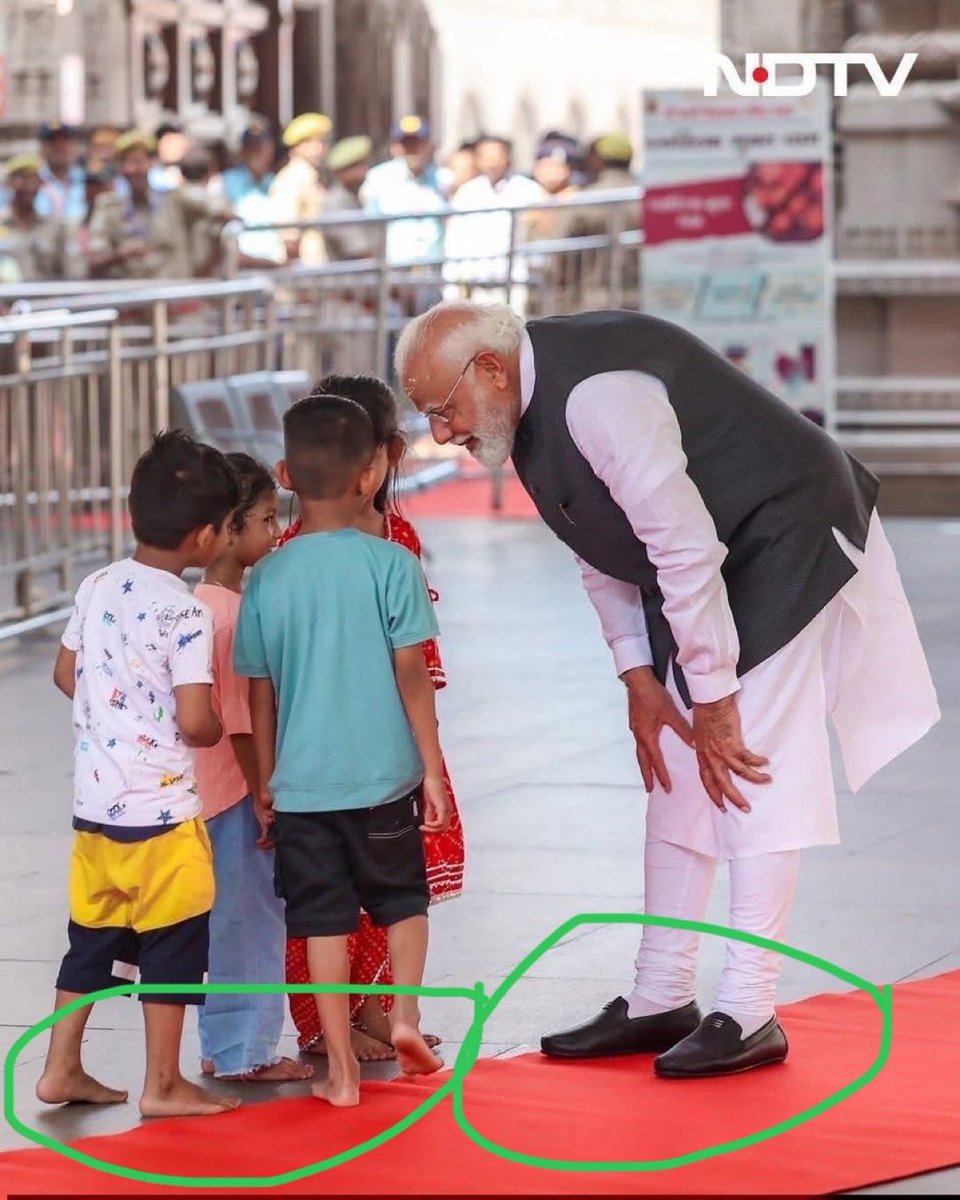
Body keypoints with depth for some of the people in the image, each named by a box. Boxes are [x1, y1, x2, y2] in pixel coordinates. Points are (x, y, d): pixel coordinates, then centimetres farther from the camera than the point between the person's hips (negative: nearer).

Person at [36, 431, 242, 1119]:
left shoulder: (97, 588, 3)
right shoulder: (187, 615, -18)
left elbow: (65, 674, 13)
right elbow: (195, 722, -21)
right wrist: (214, 730, 0)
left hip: (95, 803, 7)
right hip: (162, 810, -7)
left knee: (93, 939, 18)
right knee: (172, 946, 6)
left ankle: (62, 1068, 24)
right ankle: (164, 1085, 12)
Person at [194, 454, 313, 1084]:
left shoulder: (207, 602, 9)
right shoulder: (236, 611, -19)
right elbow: (239, 722, -20)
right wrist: (266, 800, -17)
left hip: (218, 791, 9)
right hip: (239, 793, -9)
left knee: (233, 917, 15)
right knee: (252, 917, 0)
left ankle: (225, 1048, 22)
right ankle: (246, 1050, 7)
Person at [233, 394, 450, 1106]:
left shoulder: (268, 578, -1)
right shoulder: (391, 564, -8)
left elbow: (260, 691, 5)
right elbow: (411, 674, -7)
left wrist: (266, 780, 16)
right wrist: (432, 766, 1)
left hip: (301, 781, 1)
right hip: (383, 776, -1)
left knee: (324, 919, 6)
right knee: (403, 899, 20)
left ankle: (342, 1070, 8)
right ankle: (405, 1013, 5)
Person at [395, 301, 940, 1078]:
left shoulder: (597, 395, -30)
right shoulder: (531, 407, 1)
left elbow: (685, 547, -29)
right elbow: (603, 552, 11)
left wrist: (713, 702, -22)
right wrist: (640, 679, 4)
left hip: (783, 543, -10)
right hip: (699, 569, 10)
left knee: (748, 773, -12)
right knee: (675, 778, 10)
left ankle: (748, 1015, -8)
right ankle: (660, 1001, 17)